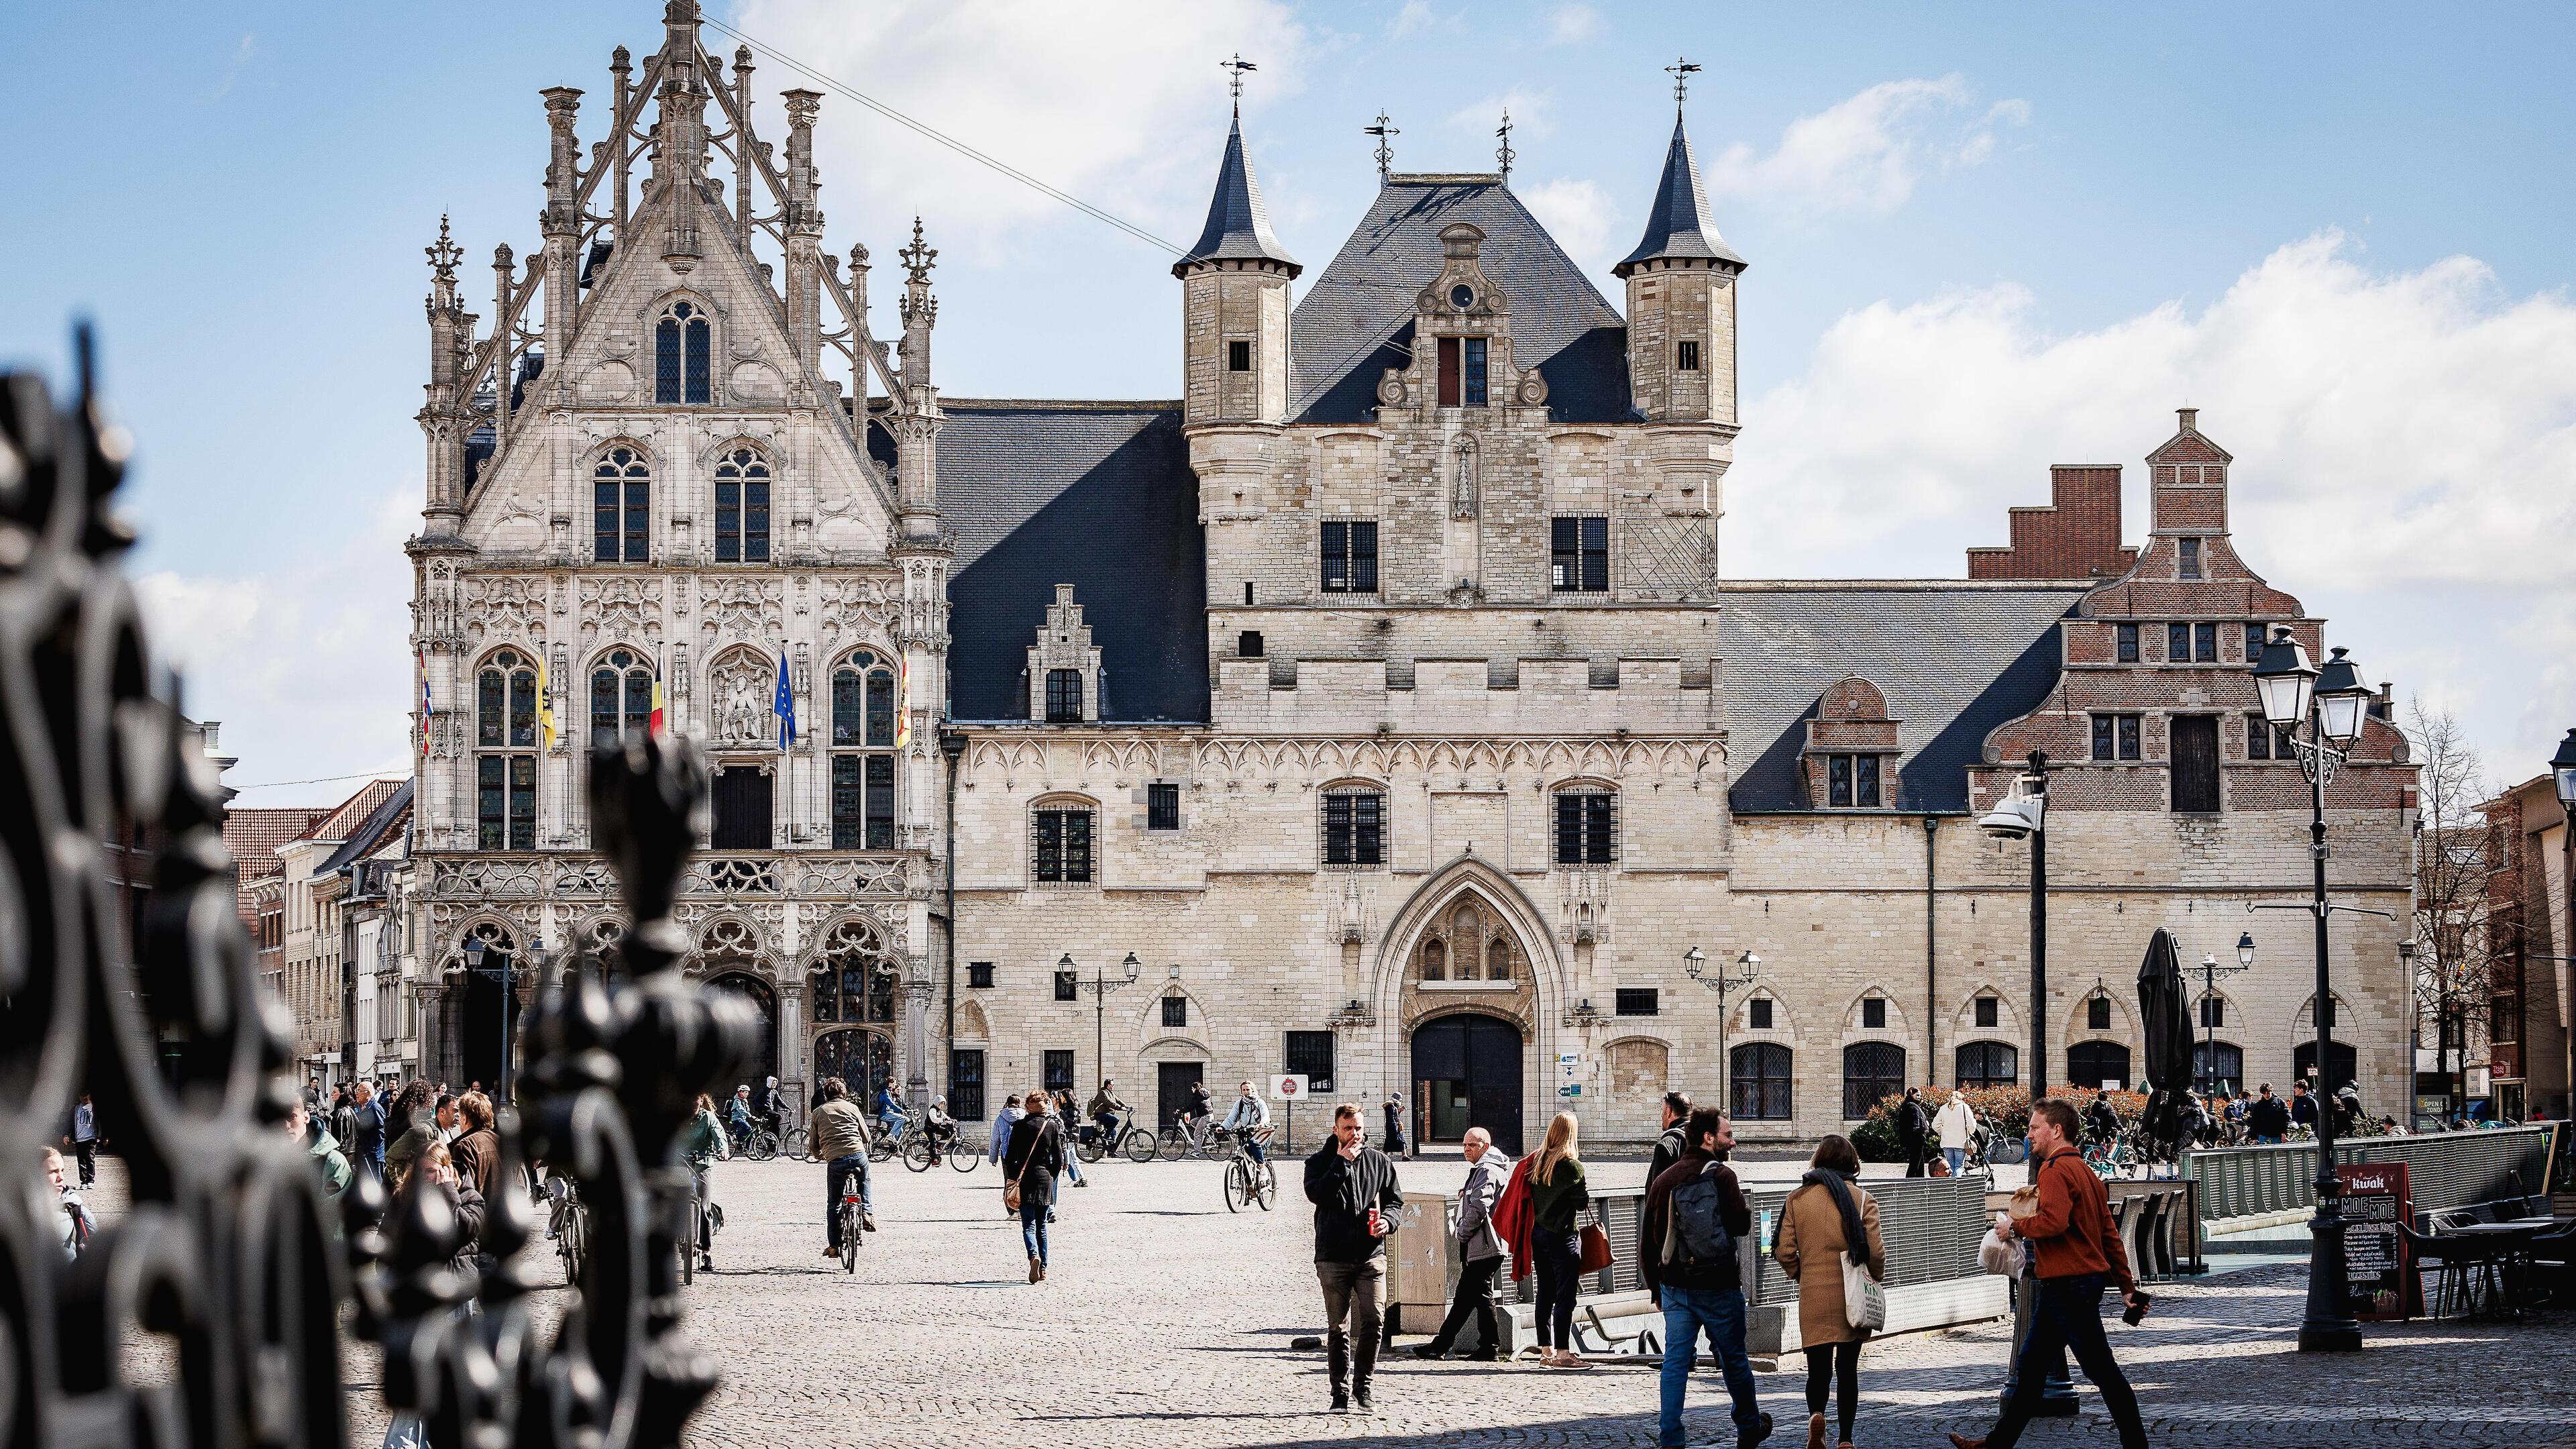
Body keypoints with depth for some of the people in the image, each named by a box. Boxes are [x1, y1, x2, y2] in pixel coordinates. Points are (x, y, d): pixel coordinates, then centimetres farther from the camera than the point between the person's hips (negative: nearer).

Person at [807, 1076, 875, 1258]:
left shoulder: (818, 1113, 13)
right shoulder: (852, 1107, 13)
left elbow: (813, 1146, 14)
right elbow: (866, 1136, 16)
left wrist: (820, 1157, 35)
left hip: (835, 1161, 0)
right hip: (858, 1156, 0)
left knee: (833, 1204, 15)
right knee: (865, 1183, 34)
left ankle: (834, 1246, 13)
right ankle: (867, 1213, 13)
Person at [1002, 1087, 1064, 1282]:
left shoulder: (1020, 1126, -4)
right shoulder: (1052, 1126, 1)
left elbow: (1010, 1157, -5)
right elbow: (1059, 1159, 2)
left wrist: (1012, 1179, 5)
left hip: (1024, 1179, -2)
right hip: (1045, 1178, 2)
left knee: (1028, 1224, -4)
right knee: (1041, 1226, 13)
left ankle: (1034, 1256, -31)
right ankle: (1043, 1269, 12)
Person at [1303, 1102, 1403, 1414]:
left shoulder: (1379, 1161, 10)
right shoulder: (1320, 1162, 3)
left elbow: (1395, 1199, 16)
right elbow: (1317, 1194, -16)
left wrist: (1388, 1221, -5)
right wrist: (1342, 1162, -15)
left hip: (1371, 1255, 1)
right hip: (1333, 1257, -1)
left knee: (1374, 1322, -9)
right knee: (1337, 1328, 4)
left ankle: (1362, 1386, 6)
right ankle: (1341, 1392, 12)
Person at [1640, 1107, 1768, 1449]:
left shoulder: (1663, 1180, 5)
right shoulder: (1721, 1176, -11)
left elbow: (1648, 1241, 8)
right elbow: (1742, 1224, -15)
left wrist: (1655, 1287, 16)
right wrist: (1743, 1206, 7)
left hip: (1675, 1288, 4)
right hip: (1718, 1288, -4)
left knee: (1675, 1362, 3)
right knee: (1734, 1359, 12)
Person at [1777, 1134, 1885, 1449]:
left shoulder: (1797, 1198, 0)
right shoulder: (1862, 1199, -6)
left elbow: (1784, 1251, -1)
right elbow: (1875, 1251, -8)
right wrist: (1877, 1278, 12)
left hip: (1813, 1297, 1)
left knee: (1818, 1368, 6)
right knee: (1847, 1369, 12)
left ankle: (1816, 1414, -22)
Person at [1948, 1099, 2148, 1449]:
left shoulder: (2056, 1169, -14)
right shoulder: (2085, 1171, 17)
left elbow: (2054, 1223, -29)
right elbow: (2110, 1235, 17)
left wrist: (2016, 1226, -11)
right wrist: (2127, 1286, 18)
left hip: (2069, 1286, -10)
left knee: (2101, 1368, -5)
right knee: (2031, 1366, 14)